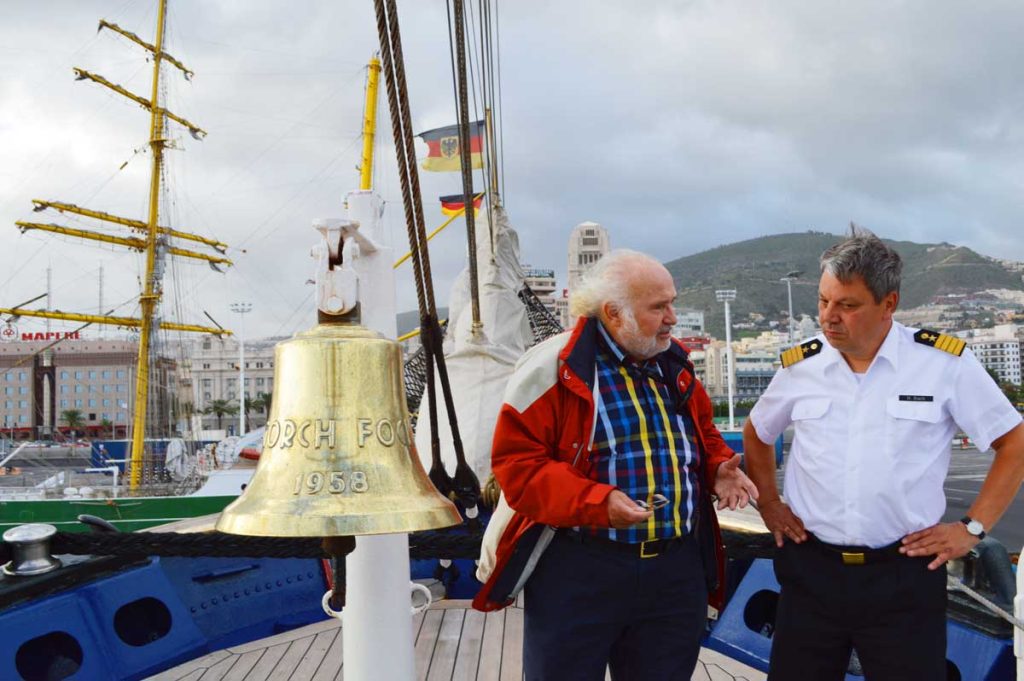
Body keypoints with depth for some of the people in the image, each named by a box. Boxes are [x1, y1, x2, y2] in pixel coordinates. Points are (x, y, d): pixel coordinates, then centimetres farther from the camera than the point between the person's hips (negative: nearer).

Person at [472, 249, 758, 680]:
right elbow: (517, 462, -14)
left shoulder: (676, 366, 9)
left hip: (677, 571, 6)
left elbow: (704, 434, 24)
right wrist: (596, 503, -25)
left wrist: (718, 468, 1)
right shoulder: (555, 367, -12)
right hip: (579, 572, -5)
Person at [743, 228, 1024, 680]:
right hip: (811, 570, 3)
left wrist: (973, 527, -2)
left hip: (904, 576, -2)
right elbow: (756, 434, 20)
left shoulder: (945, 363, -6)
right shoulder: (800, 367, 2)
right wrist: (768, 505, 12)